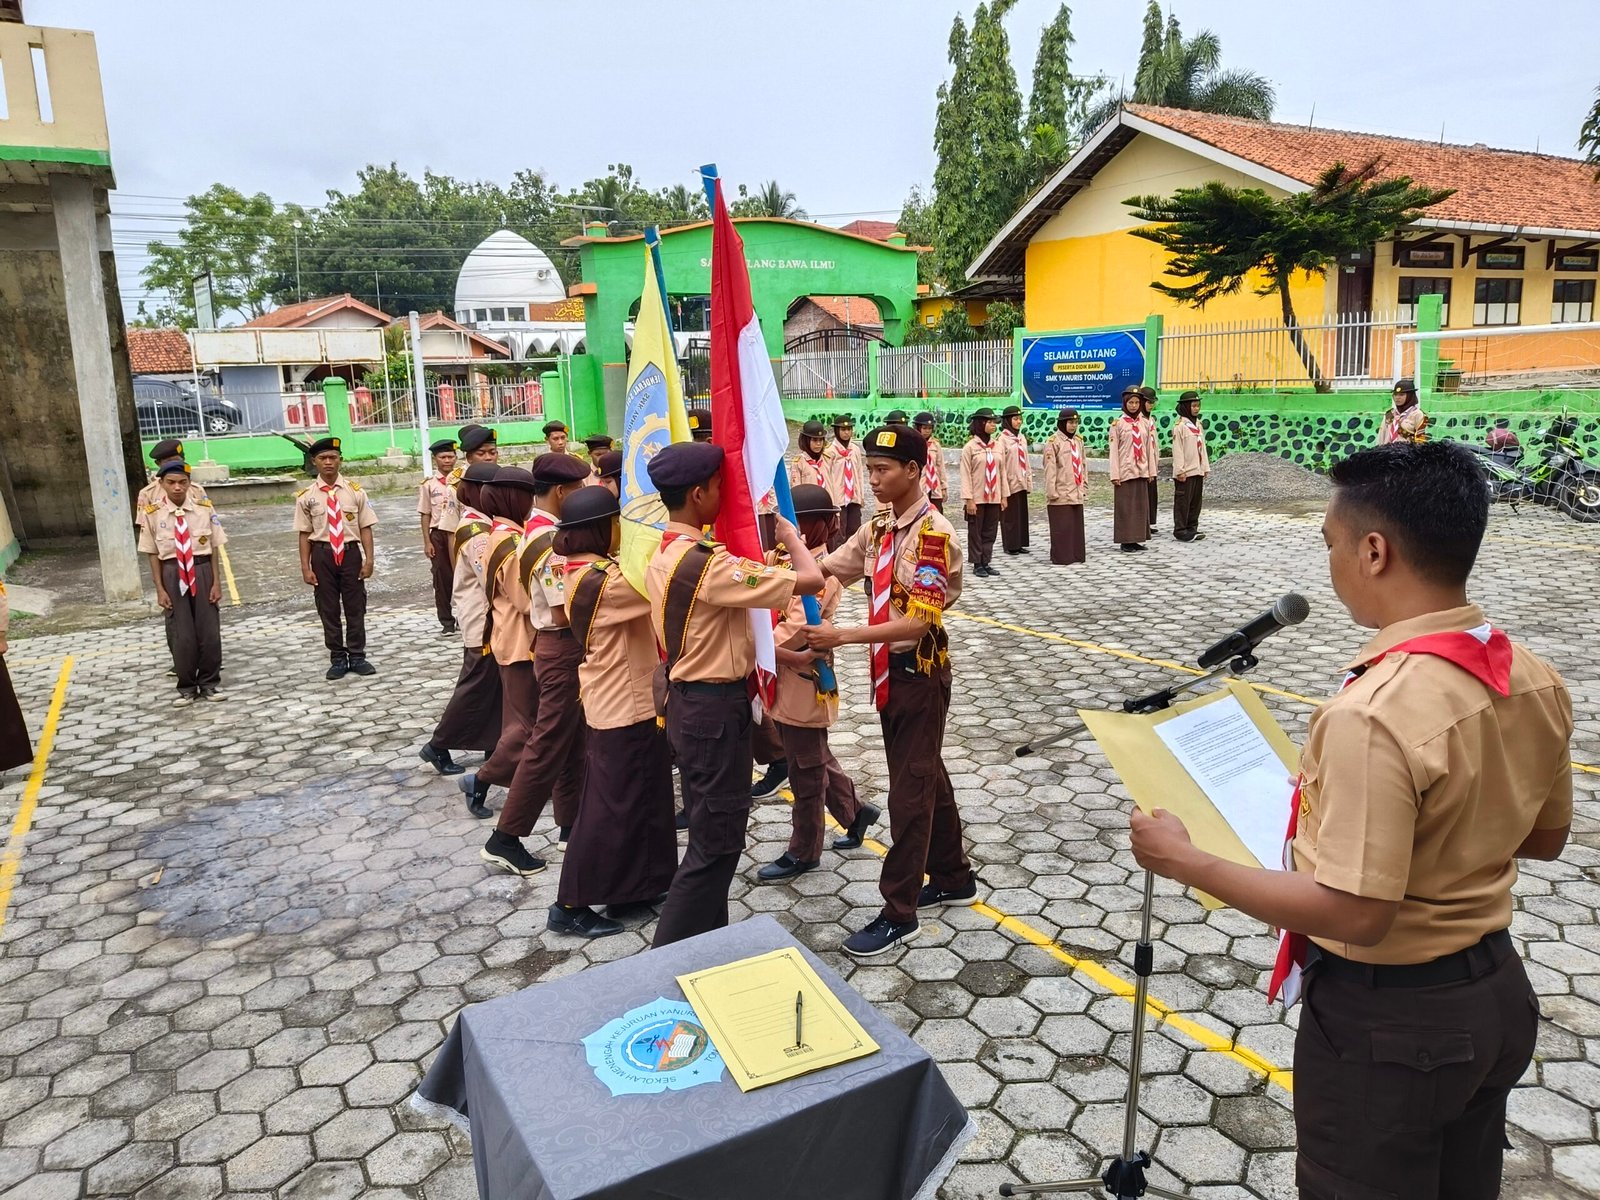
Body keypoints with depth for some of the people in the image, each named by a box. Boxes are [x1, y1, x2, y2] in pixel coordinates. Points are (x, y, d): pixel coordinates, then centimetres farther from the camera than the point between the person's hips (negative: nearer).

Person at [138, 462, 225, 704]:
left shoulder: (204, 508, -4)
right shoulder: (153, 514, -5)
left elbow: (214, 548, 0)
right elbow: (153, 554, 0)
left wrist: (216, 582, -3)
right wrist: (160, 589, -2)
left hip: (202, 571, 1)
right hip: (173, 574, 0)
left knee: (209, 630, 6)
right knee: (181, 634, 5)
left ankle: (208, 684, 22)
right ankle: (187, 687, 21)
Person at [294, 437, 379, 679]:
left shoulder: (355, 491, -2)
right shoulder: (306, 496, -2)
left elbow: (365, 528, -1)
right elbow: (305, 534, -1)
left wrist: (369, 559, -6)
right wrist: (306, 567, -3)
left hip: (351, 552, 0)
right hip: (323, 554, 0)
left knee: (355, 607, 7)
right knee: (328, 609, 8)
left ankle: (357, 657, 20)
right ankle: (337, 659, 20)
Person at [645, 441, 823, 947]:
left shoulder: (663, 557, 6)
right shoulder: (708, 563, -25)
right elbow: (810, 580, -25)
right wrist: (789, 534, -5)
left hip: (688, 703, 10)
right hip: (715, 710, -10)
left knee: (708, 834, 20)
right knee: (717, 843, 2)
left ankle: (705, 939, 33)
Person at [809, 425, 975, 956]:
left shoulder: (933, 533, -20)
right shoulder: (880, 527, 6)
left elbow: (919, 622, -25)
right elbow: (825, 570, 8)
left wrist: (842, 637, -30)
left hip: (920, 671, -8)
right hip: (889, 668, 8)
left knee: (910, 789, -1)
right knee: (927, 776, 19)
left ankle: (898, 913, 10)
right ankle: (953, 879, 35)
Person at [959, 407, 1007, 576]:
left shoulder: (998, 446, 7)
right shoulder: (970, 447, -7)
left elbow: (1002, 472, 10)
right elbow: (965, 475, -9)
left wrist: (1004, 496, 7)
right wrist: (969, 499, -14)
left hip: (994, 498, 5)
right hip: (977, 499, -5)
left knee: (990, 532, 8)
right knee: (975, 532, 4)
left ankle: (986, 563, 17)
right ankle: (977, 564, 12)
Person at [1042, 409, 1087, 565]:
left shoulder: (1078, 441, 13)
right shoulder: (1053, 441, -9)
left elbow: (1083, 464, 18)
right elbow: (1050, 468, -13)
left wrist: (1085, 486, 15)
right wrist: (1051, 492, -15)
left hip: (1077, 492, 7)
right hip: (1061, 493, -7)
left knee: (1077, 525, 11)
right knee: (1062, 527, -3)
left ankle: (1076, 554, 20)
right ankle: (1061, 557, 4)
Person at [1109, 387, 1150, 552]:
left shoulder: (1144, 424, 9)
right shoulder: (1118, 424, -2)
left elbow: (1149, 448, 12)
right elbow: (1113, 450, -5)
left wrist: (1150, 471, 9)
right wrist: (1115, 475, -10)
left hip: (1141, 471, 4)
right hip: (1125, 472, -4)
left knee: (1141, 506, 6)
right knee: (1124, 506, -1)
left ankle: (1136, 538, 14)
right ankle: (1125, 540, 6)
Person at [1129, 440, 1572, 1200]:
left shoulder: (1374, 714, -32)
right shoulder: (1535, 678, -5)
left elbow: (1355, 911, -30)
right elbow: (1545, 838, 8)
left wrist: (1186, 862, -22)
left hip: (1385, 1020, -7)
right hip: (1496, 992, 8)